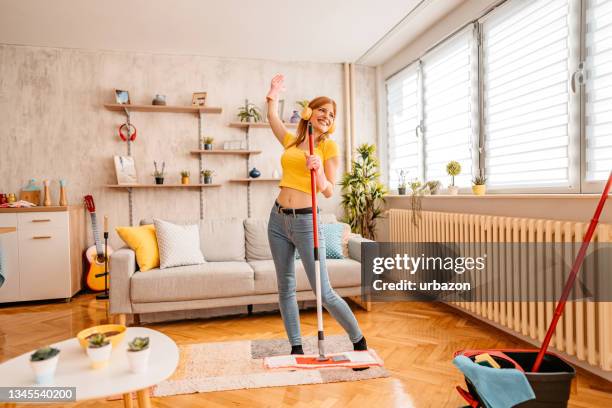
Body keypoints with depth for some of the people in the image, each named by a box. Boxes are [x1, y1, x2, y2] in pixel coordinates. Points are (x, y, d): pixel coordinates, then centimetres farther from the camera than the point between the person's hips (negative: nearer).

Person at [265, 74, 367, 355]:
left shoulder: (329, 147, -1)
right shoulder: (291, 141, 13)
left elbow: (329, 192, -7)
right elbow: (273, 121, 31)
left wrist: (318, 170, -23)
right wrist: (273, 96, 31)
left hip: (305, 221, -5)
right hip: (278, 218, 6)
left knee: (324, 293, -5)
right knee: (285, 288, 9)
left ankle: (359, 343, 16)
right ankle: (296, 348, 22)